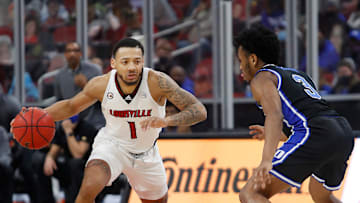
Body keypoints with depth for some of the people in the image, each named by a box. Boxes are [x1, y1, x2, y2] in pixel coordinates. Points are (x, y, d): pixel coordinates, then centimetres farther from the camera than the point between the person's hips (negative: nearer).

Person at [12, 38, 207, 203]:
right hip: (112, 144, -1)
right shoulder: (101, 84, -22)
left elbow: (199, 111, -33)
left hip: (146, 153, 1)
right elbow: (71, 106, -1)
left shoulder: (157, 82, -29)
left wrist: (167, 120, -51)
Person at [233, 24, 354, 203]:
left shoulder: (262, 78, 7)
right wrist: (274, 134, 49)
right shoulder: (296, 74, 32)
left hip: (315, 135, -8)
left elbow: (275, 115, -14)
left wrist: (266, 161, -28)